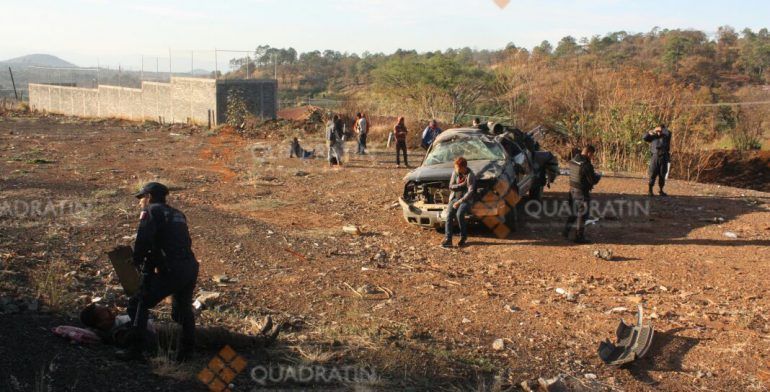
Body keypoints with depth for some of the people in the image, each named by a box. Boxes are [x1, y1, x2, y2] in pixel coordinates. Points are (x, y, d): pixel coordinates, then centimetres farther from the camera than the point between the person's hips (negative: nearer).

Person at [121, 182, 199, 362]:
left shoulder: (151, 211, 2)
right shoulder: (178, 214, 24)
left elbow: (143, 241, -11)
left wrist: (137, 261, 7)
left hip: (171, 271, -7)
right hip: (191, 269, 7)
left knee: (139, 304, 4)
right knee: (183, 309, 25)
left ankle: (136, 350, 2)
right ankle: (187, 350, 30)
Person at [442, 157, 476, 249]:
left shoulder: (470, 175, -11)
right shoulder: (455, 173, 5)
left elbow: (471, 192, -16)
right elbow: (451, 187, 3)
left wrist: (459, 202, -21)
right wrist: (462, 184, -12)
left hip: (466, 199, -4)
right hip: (455, 197, 4)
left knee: (459, 214, -30)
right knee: (449, 214, -23)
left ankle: (463, 237, -9)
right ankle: (448, 239, -25)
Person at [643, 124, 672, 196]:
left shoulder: (666, 136, 6)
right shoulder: (654, 136, 10)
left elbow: (668, 133, -15)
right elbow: (645, 137, 1)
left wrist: (661, 129, -4)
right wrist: (653, 131, -7)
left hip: (664, 158, 1)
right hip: (655, 157, -1)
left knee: (662, 175, 5)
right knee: (653, 174, -4)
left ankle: (661, 190, 15)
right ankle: (649, 190, -1)